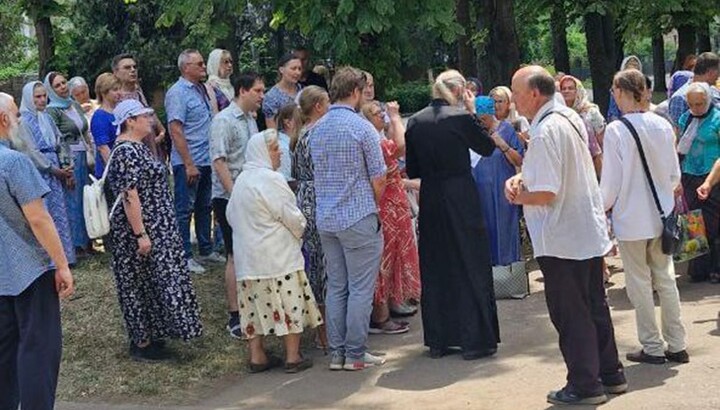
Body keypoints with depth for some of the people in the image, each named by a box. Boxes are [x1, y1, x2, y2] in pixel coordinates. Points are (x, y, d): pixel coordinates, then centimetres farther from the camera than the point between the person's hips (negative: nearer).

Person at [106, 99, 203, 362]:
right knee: (141, 284, -3)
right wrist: (140, 234, -25)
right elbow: (129, 196, -23)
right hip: (140, 230, -10)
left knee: (151, 282, 15)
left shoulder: (136, 147, 13)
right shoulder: (126, 151, -18)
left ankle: (150, 336, 23)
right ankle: (142, 343, 5)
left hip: (155, 229, 10)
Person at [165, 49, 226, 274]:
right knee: (184, 210, 0)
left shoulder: (201, 89, 13)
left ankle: (206, 250, 27)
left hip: (206, 160, 9)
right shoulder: (178, 93, -14)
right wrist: (189, 164, -21)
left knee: (204, 207, 17)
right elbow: (175, 130, -19)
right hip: (188, 162, -9)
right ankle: (185, 257, 6)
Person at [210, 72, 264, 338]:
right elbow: (219, 161, -18)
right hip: (229, 197, -8)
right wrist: (235, 194, -23)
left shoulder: (251, 120, 14)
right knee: (236, 256, -5)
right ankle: (234, 317, 1)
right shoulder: (224, 121, -12)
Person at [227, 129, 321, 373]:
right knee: (289, 303, 1)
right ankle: (293, 357, 4)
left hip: (246, 255, 8)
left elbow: (231, 216, 17)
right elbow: (293, 218, -12)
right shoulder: (270, 179, -14)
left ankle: (257, 357, 14)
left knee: (256, 304, 11)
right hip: (277, 255, -8)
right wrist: (300, 232, 8)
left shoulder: (241, 180, 11)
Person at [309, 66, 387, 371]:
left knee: (335, 287, 11)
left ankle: (336, 352, 14)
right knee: (361, 289, 0)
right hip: (358, 218, -6)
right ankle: (355, 354, 3)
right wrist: (375, 207, 7)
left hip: (325, 218, 6)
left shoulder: (316, 130, 8)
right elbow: (378, 178, -10)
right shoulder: (361, 128, -12)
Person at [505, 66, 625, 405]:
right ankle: (610, 374, 29)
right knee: (594, 306, 18)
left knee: (569, 314, 3)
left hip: (561, 240, -9)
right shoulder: (570, 118, 8)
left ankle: (584, 385, 12)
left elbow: (546, 194, -26)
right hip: (590, 232, 9)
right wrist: (522, 177, 4)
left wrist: (519, 196, -7)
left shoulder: (545, 132, -22)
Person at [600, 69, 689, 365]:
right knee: (665, 279, 13)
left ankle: (652, 347, 11)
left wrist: (603, 206, 5)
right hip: (661, 214, 5)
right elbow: (675, 174, 7)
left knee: (640, 283, 6)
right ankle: (676, 346, 17)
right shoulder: (663, 126, -1)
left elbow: (611, 181, -12)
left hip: (631, 218, -5)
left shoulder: (616, 130, -16)